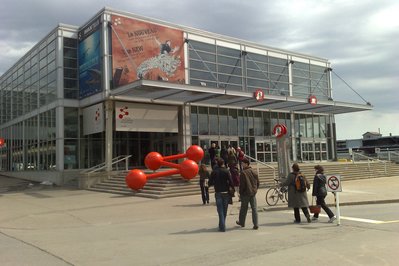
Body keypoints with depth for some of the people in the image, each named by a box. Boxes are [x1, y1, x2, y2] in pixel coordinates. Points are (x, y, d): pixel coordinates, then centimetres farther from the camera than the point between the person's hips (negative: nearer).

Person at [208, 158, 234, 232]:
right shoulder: (226, 171, -8)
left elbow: (210, 183, -2)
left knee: (220, 211, 3)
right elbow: (231, 182, -13)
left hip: (218, 193, 0)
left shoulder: (214, 172, -4)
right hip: (226, 193, 0)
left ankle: (222, 227, -3)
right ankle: (222, 225, 26)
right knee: (224, 210, 15)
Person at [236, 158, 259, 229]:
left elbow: (242, 185, -15)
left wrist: (240, 193, -6)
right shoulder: (254, 172, 8)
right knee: (254, 208, 4)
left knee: (243, 208, 11)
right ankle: (256, 224, -1)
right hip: (253, 193, 5)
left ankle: (241, 222, 26)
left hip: (245, 193, -5)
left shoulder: (243, 173, -14)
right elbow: (257, 183, 14)